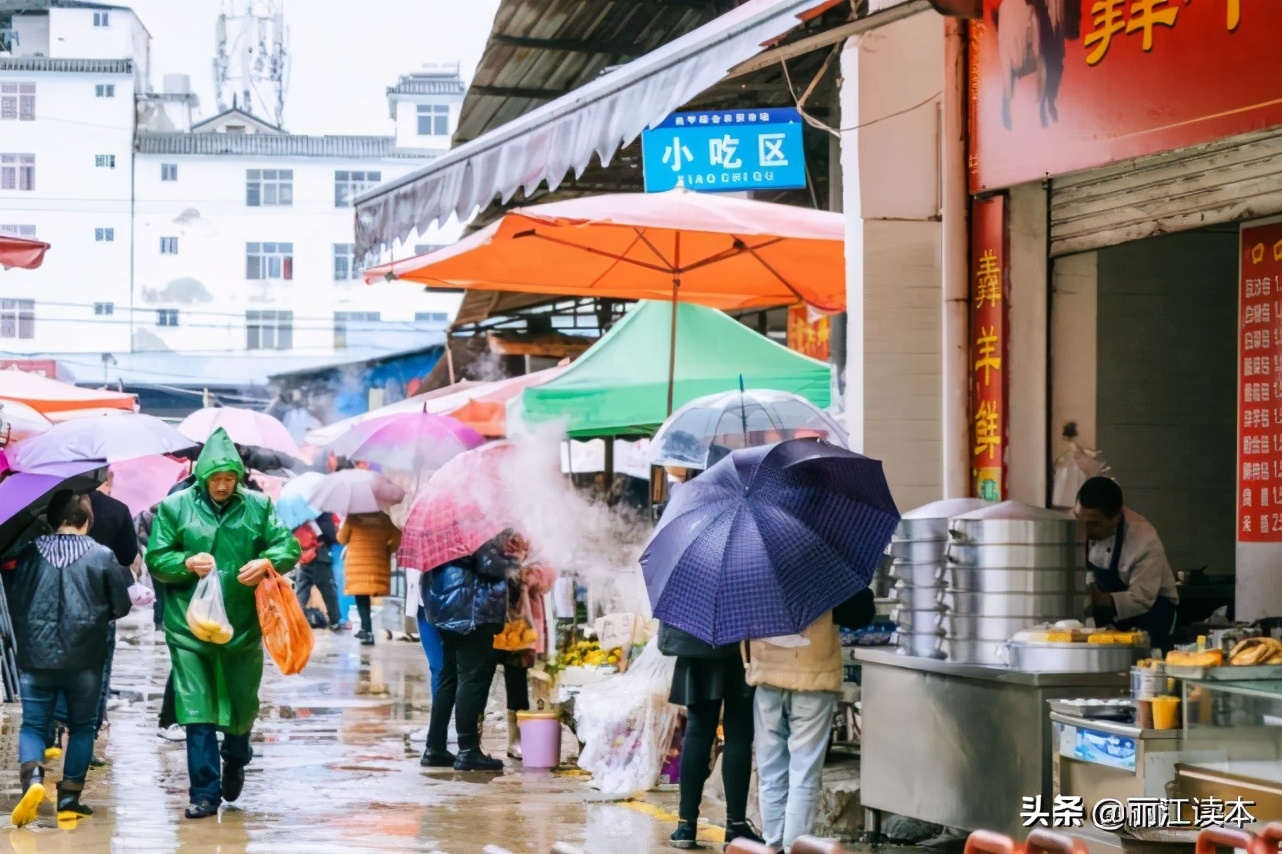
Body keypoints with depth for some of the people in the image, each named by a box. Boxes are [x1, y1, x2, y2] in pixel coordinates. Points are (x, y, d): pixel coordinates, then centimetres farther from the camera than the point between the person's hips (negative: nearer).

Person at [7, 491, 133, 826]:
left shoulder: (30, 554, -1)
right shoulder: (102, 556, -5)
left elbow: (14, 602, 4)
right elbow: (121, 606, 0)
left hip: (36, 657, 1)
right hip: (85, 659, -1)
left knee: (33, 724, 7)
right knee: (82, 726, 13)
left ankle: (32, 778, -20)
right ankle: (69, 797, 11)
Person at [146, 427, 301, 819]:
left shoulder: (257, 506, 2)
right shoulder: (175, 507, -1)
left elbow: (290, 546, 2)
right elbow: (155, 560, 0)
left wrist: (266, 562, -19)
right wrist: (187, 563, -20)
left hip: (243, 627, 2)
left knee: (242, 706, 15)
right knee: (197, 712, -6)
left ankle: (235, 762, 44)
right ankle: (205, 792, -1)